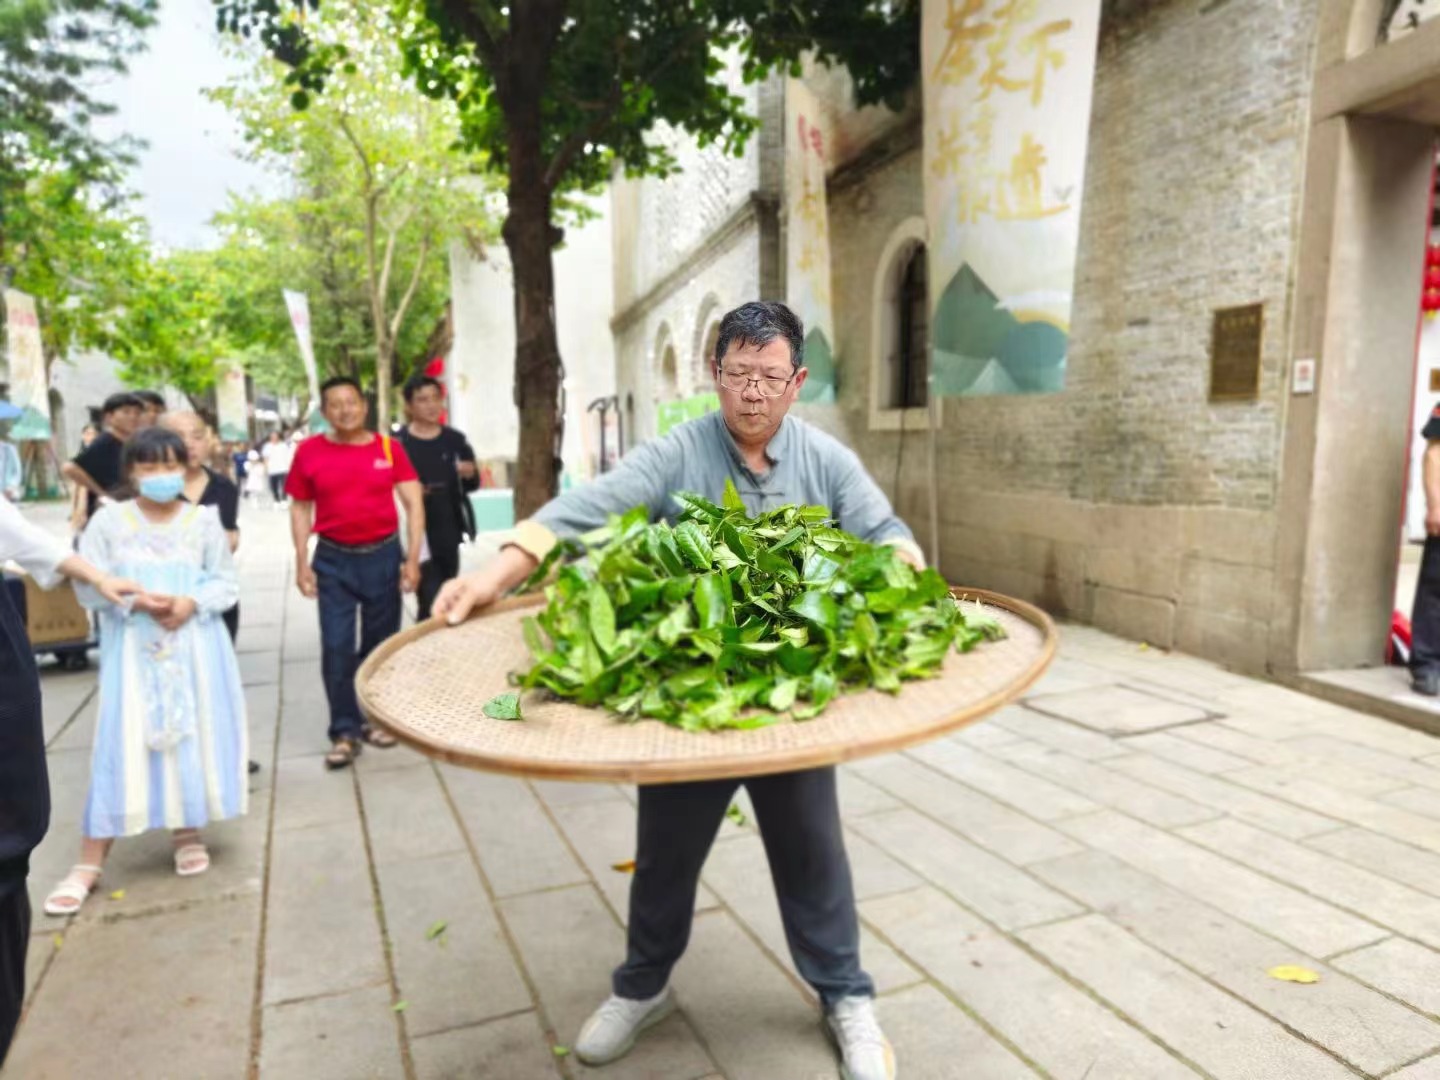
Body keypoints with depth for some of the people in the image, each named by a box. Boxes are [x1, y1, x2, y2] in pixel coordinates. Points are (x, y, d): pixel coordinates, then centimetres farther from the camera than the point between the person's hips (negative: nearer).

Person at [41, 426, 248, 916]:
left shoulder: (204, 520, 1)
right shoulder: (109, 520, 0)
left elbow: (227, 582, 3)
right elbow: (88, 586, -1)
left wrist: (192, 604, -16)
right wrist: (135, 600, -17)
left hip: (194, 646, 1)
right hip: (133, 648, -1)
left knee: (193, 737, 6)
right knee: (120, 745, -2)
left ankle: (189, 833, 26)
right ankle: (89, 862, 7)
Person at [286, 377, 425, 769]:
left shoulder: (389, 448, -2)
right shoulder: (310, 451, -1)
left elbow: (413, 503, -1)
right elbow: (300, 508, 5)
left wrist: (412, 557, -7)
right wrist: (302, 562, -1)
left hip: (383, 555, 0)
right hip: (333, 560, 0)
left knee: (380, 644, 10)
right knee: (336, 648, -1)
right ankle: (345, 732, 9)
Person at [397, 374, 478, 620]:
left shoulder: (455, 439, 7)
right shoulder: (398, 442, -5)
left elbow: (472, 486, 13)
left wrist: (470, 475, -9)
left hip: (448, 530, 5)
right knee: (431, 602, -11)